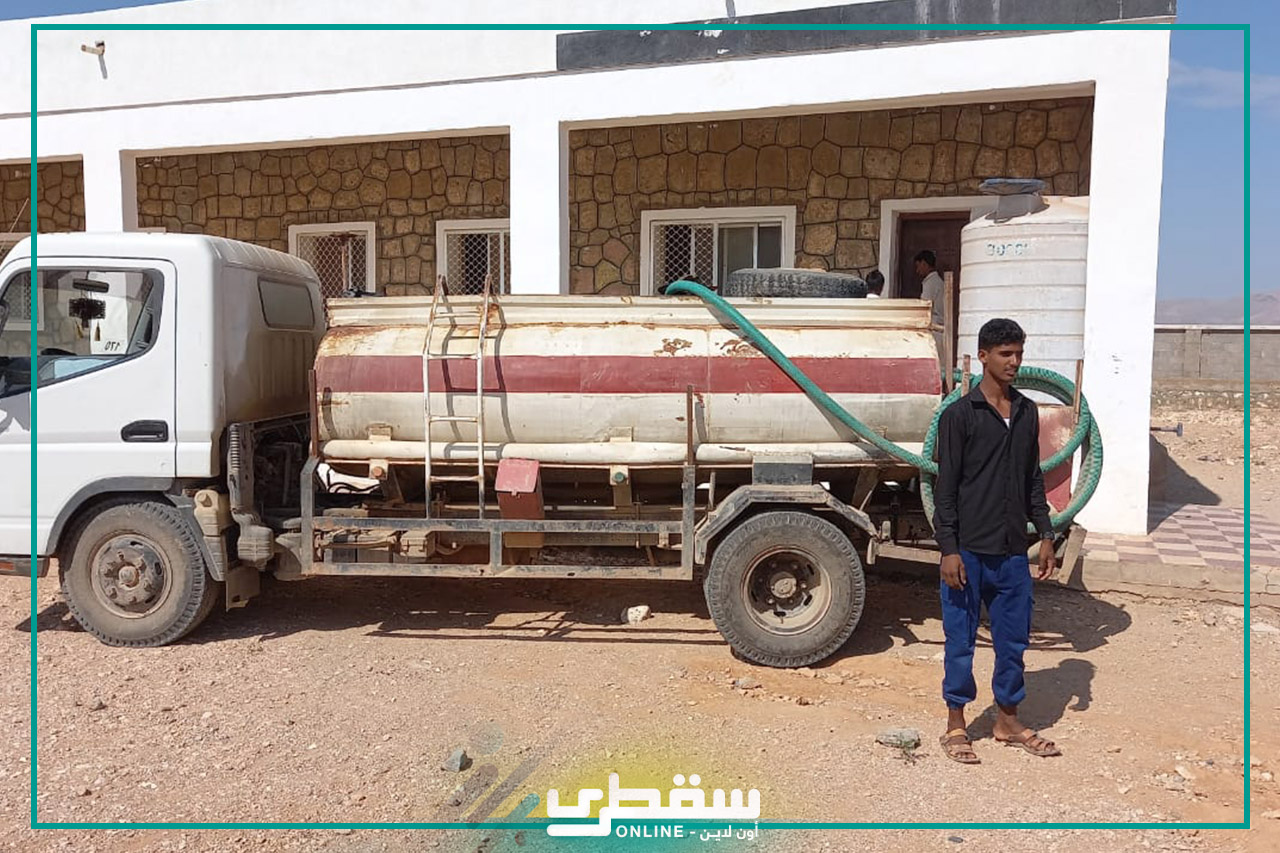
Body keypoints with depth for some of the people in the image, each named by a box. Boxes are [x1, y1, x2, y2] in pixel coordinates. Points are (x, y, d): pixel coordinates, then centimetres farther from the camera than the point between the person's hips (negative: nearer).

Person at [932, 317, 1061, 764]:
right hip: (969, 551, -5)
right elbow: (946, 488, -10)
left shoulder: (1027, 412, 9)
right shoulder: (959, 414, -8)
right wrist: (948, 550, -14)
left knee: (1014, 639, 13)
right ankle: (955, 725, 19)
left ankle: (1008, 720, 29)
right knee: (961, 640, 5)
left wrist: (1045, 534, 10)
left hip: (1013, 551, 5)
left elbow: (1034, 479, 16)